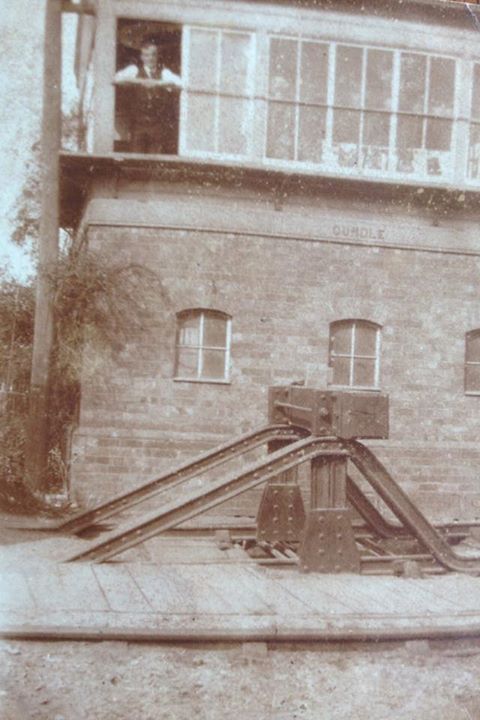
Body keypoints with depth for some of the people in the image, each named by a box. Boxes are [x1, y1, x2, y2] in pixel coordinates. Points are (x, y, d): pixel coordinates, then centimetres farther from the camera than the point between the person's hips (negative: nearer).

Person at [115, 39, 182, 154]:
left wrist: (158, 83, -18)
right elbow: (117, 78, -8)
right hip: (138, 123, 0)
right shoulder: (135, 70, 7)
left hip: (159, 124, 0)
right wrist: (141, 81, -19)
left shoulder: (164, 72, 7)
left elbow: (180, 83, -7)